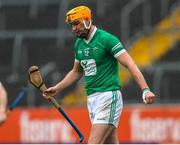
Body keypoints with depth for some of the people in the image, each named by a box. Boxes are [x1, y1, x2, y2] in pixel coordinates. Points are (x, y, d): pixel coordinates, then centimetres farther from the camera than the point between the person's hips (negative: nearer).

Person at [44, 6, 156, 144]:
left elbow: (130, 65, -15)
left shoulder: (107, 39, -10)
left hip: (108, 97, -8)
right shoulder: (79, 44, 13)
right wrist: (57, 89, 21)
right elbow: (77, 72, 30)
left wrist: (145, 90, -24)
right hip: (92, 99, 8)